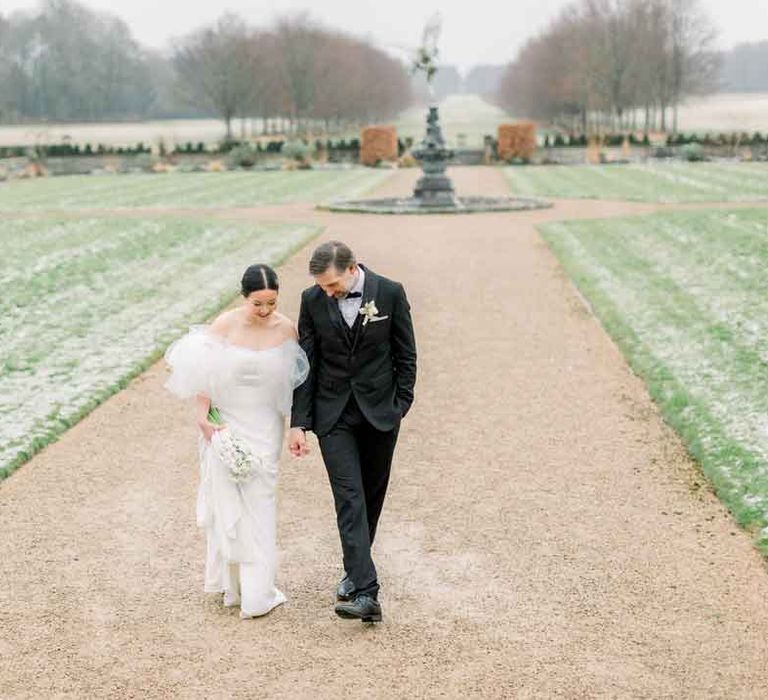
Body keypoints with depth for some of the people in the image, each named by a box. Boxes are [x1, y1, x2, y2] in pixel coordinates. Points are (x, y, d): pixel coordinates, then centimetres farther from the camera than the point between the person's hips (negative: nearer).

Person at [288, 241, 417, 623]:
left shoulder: (390, 293, -7)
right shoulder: (312, 300, -4)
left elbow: (406, 354, 2)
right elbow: (306, 363, 1)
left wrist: (400, 406, -1)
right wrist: (299, 423, -2)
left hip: (379, 411, 0)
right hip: (333, 415, 0)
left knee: (371, 496, 10)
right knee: (349, 498, -9)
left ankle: (355, 570, 30)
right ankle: (365, 593, -14)